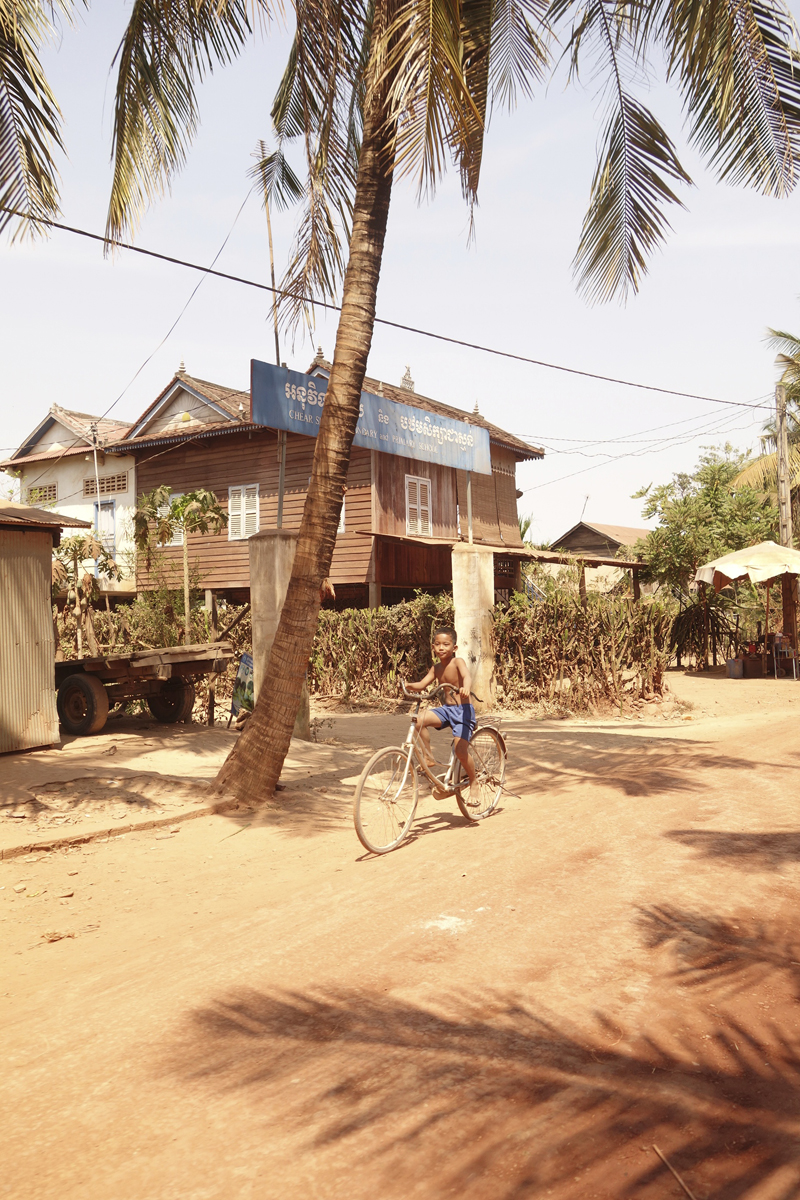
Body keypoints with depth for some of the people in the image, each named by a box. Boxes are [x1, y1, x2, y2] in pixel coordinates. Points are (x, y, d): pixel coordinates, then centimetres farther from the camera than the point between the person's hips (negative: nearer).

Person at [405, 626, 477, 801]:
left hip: (462, 709, -6)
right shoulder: (436, 668, 5)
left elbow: (467, 676, -32)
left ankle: (473, 783, 10)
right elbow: (422, 685, 1)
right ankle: (429, 757, -4)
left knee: (460, 750, -14)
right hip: (446, 708, 6)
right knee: (420, 721, -20)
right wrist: (410, 686, -21)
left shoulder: (457, 662, -13)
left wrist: (466, 688, -54)